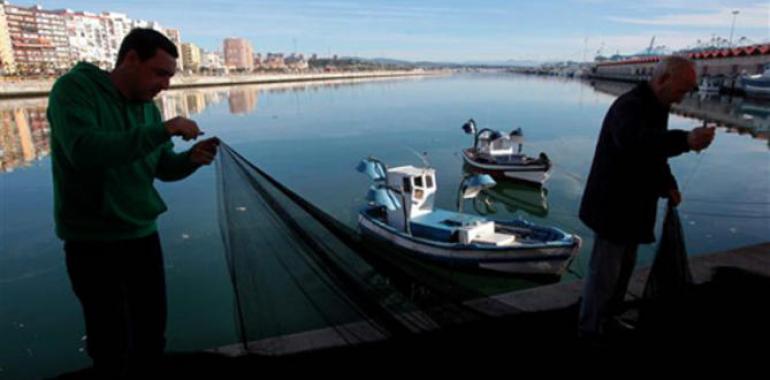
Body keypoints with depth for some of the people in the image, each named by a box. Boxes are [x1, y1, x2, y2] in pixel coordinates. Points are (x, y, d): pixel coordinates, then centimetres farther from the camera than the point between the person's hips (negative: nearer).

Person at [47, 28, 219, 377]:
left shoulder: (147, 106, 5)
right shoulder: (74, 88, -13)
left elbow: (163, 168, 9)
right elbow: (83, 150, -31)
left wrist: (191, 159, -11)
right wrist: (162, 131, -30)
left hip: (143, 235, 6)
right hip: (93, 242, -6)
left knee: (153, 331, 15)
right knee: (112, 344, 4)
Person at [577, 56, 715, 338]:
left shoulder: (657, 107, 10)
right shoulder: (629, 106, -22)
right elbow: (632, 142, -44)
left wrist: (668, 185, 3)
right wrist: (685, 140, -56)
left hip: (633, 205, 10)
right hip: (612, 205, -10)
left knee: (624, 267, 21)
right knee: (604, 273, -2)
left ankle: (609, 319, 39)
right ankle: (589, 331, 14)